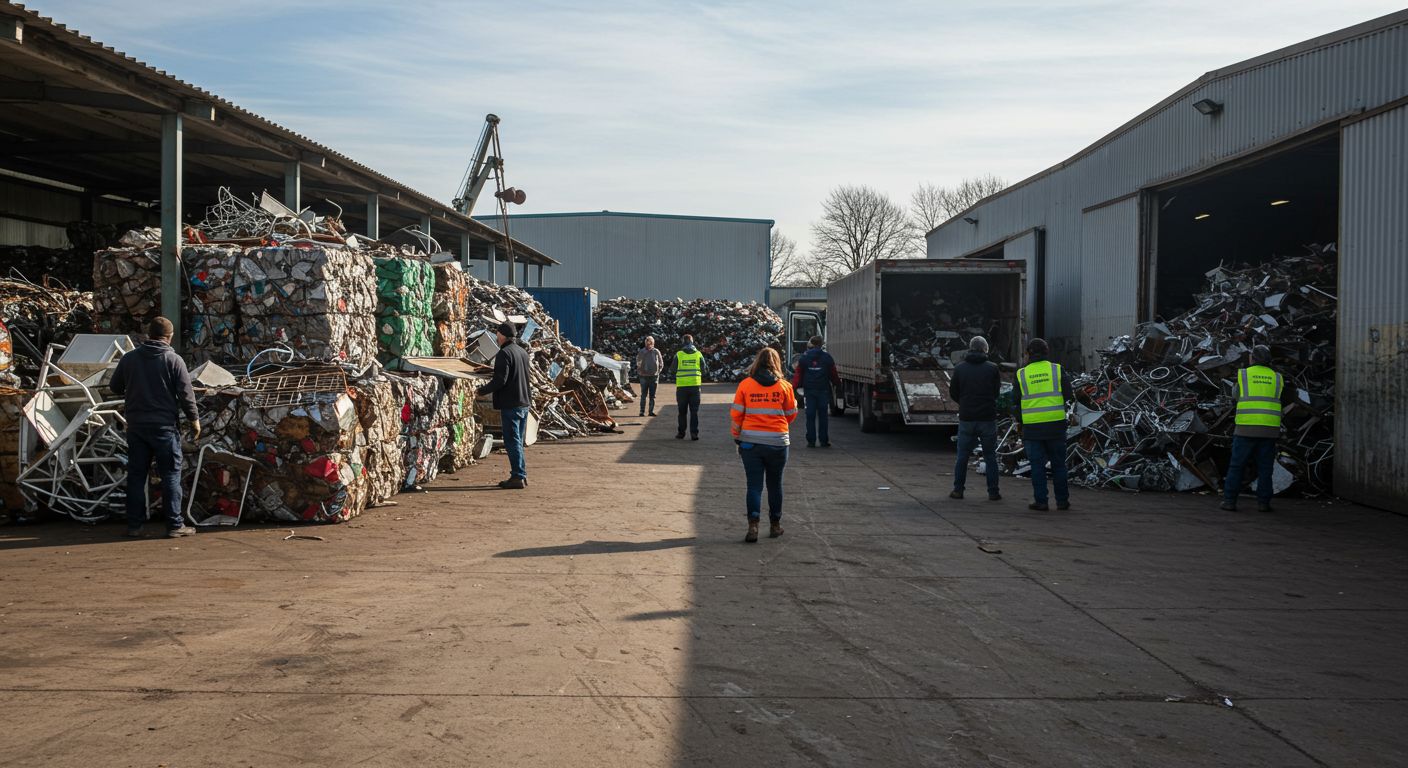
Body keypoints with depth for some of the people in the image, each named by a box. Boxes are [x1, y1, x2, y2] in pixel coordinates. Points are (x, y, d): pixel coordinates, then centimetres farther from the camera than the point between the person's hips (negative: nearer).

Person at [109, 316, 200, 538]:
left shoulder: (129, 358, 4)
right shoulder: (174, 360, -7)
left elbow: (115, 388, 15)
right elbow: (186, 394, -8)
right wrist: (194, 419, 3)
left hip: (136, 426, 4)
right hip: (165, 426, -4)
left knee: (136, 475, 9)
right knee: (171, 474, 1)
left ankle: (134, 524, 11)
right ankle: (175, 525, 0)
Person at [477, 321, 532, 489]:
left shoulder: (504, 353, -14)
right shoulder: (523, 352, 14)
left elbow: (500, 380, -19)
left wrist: (482, 390, -7)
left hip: (510, 404, -9)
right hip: (524, 403, 9)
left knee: (512, 441, -5)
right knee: (517, 440, 16)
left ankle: (518, 476, -6)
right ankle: (522, 474, 18)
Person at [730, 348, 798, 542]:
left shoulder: (745, 385, -3)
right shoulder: (784, 386, -3)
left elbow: (736, 414, -1)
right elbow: (791, 415, 6)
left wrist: (738, 438, 11)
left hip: (750, 443, 0)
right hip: (777, 442, 0)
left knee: (754, 485, 3)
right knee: (774, 485, 15)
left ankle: (753, 526, -11)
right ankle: (775, 525, 25)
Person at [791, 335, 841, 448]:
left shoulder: (804, 357, 2)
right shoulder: (827, 357, 1)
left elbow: (798, 374, -1)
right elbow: (833, 374, 6)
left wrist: (794, 387, 0)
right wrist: (838, 383, 22)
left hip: (809, 391, 1)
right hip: (823, 390, -1)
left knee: (810, 415, 3)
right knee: (823, 415, 5)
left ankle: (811, 441, 1)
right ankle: (824, 441, 5)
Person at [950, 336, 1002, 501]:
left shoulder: (960, 368, -1)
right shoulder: (993, 368, -5)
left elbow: (953, 393, 5)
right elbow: (997, 392, 3)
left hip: (966, 418, 1)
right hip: (988, 419, -1)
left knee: (962, 456, 10)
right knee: (990, 457, 8)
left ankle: (958, 490, 10)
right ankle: (993, 492, 8)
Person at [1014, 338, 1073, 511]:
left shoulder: (1021, 374, 1)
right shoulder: (1057, 370, 0)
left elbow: (1017, 403, 3)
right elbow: (1068, 396, -2)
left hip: (1032, 427, -1)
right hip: (1056, 425, 1)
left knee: (1037, 465, 5)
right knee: (1058, 464, 10)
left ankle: (1041, 501, 3)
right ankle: (1062, 500, 14)